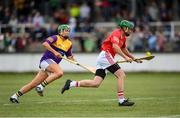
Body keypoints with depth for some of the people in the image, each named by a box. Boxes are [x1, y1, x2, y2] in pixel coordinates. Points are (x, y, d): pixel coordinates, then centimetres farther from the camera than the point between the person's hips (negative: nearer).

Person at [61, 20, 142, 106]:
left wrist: (134, 59, 39)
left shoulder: (123, 37, 21)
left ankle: (71, 84, 1)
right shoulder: (117, 33, -8)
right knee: (121, 75, -14)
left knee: (96, 83, -1)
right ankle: (121, 100, -16)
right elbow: (115, 46, -25)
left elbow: (124, 49, 38)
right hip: (105, 55, -9)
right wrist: (125, 57, -30)